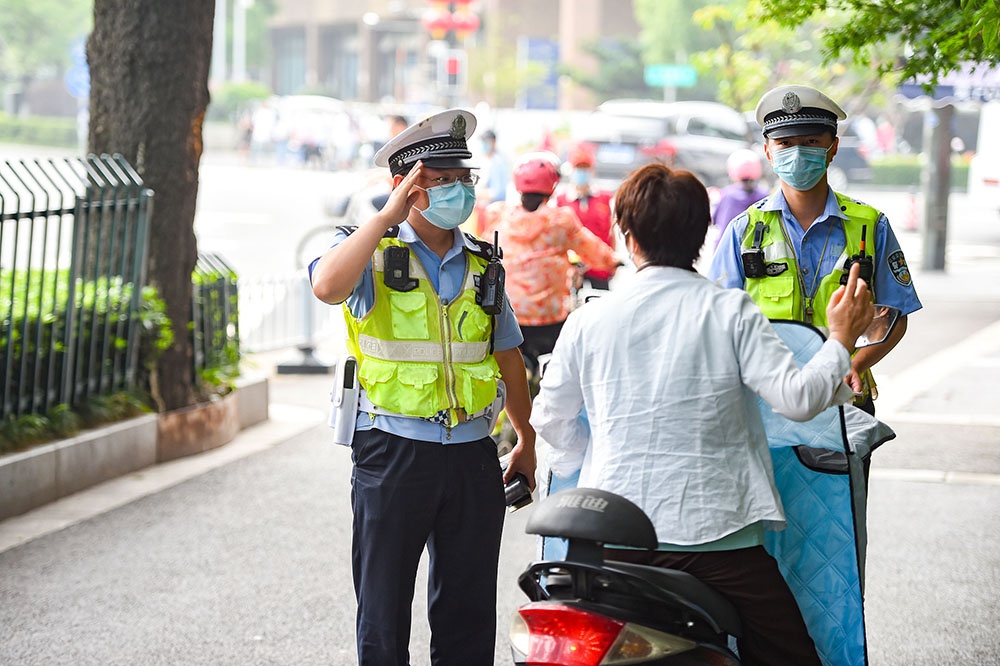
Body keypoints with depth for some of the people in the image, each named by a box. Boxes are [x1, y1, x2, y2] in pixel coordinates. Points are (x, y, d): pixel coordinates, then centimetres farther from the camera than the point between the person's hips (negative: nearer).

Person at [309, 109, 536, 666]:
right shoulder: (373, 253, -3)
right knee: (384, 618, 3)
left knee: (469, 618, 9)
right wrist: (390, 215, -24)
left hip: (472, 456, 4)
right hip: (394, 453, -4)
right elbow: (328, 286, -26)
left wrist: (526, 442, 25)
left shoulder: (482, 263, 12)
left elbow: (508, 354, 23)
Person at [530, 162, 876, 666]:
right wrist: (842, 340, 7)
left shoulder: (587, 321, 5)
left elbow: (549, 418, 15)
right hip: (714, 529, -2)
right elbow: (798, 398, -10)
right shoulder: (730, 312, -3)